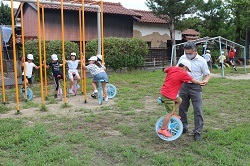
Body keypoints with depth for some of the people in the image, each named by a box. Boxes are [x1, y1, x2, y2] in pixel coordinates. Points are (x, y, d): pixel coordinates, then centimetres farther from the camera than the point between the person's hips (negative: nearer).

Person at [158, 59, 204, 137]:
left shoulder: (172, 68, 5)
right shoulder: (183, 74, -13)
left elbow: (165, 70, 26)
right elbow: (193, 81, -1)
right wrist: (201, 83, 16)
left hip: (164, 92, 9)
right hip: (168, 95, -9)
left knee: (179, 100, 23)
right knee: (170, 113, 0)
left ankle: (172, 114, 26)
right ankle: (162, 129, 7)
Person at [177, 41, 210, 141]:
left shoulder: (201, 60, -7)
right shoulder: (182, 58, 3)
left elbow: (207, 74, -2)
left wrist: (205, 81, -24)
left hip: (195, 87, -4)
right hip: (183, 86, 4)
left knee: (198, 110, -3)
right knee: (182, 108, 12)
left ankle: (197, 132, 7)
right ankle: (184, 127, 30)